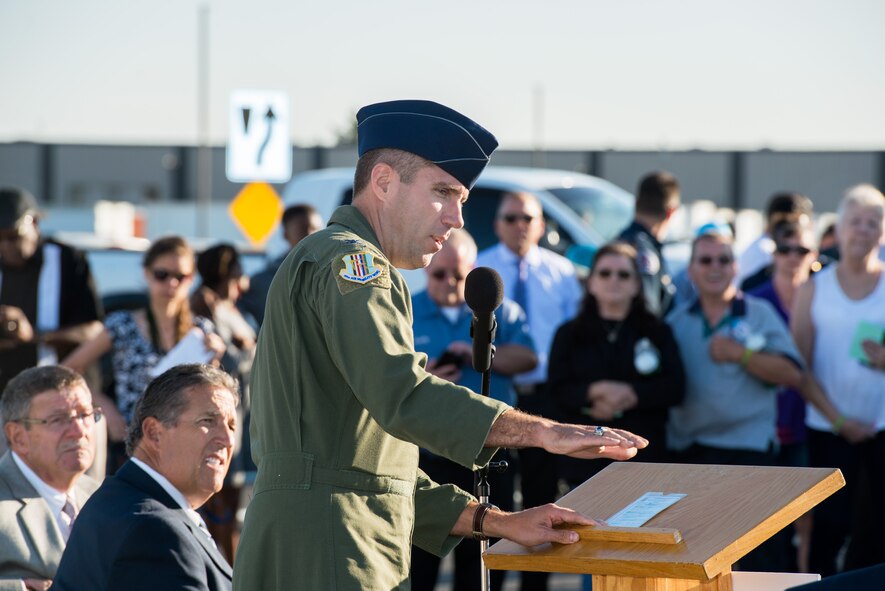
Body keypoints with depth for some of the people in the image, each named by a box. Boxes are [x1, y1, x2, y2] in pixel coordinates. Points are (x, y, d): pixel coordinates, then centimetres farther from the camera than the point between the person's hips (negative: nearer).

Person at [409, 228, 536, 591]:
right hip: (424, 458, -2)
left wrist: (479, 353, -20)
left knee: (484, 560, 9)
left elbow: (527, 357, -7)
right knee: (417, 560, 0)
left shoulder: (500, 312, 9)